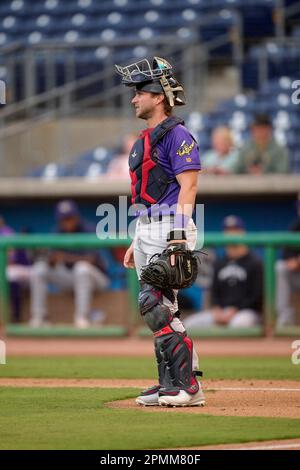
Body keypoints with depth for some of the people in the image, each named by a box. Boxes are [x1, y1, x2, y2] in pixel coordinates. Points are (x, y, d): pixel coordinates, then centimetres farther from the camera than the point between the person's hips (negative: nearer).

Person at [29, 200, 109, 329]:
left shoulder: (89, 231, -18)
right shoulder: (59, 233, -1)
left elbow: (92, 259, -32)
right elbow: (51, 264, -4)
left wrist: (67, 257, -43)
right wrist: (51, 259, -28)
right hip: (70, 277, 6)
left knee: (82, 267, -38)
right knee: (38, 268, -10)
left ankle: (82, 317, -38)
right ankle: (38, 318, -13)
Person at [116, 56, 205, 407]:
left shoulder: (177, 135, -10)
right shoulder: (145, 139, 20)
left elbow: (187, 187, -18)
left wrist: (178, 236, -26)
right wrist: (136, 242, 21)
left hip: (170, 229, -10)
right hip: (147, 231, 10)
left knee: (156, 306, -16)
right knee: (156, 308, 9)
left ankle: (188, 387, -14)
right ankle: (170, 385, 13)